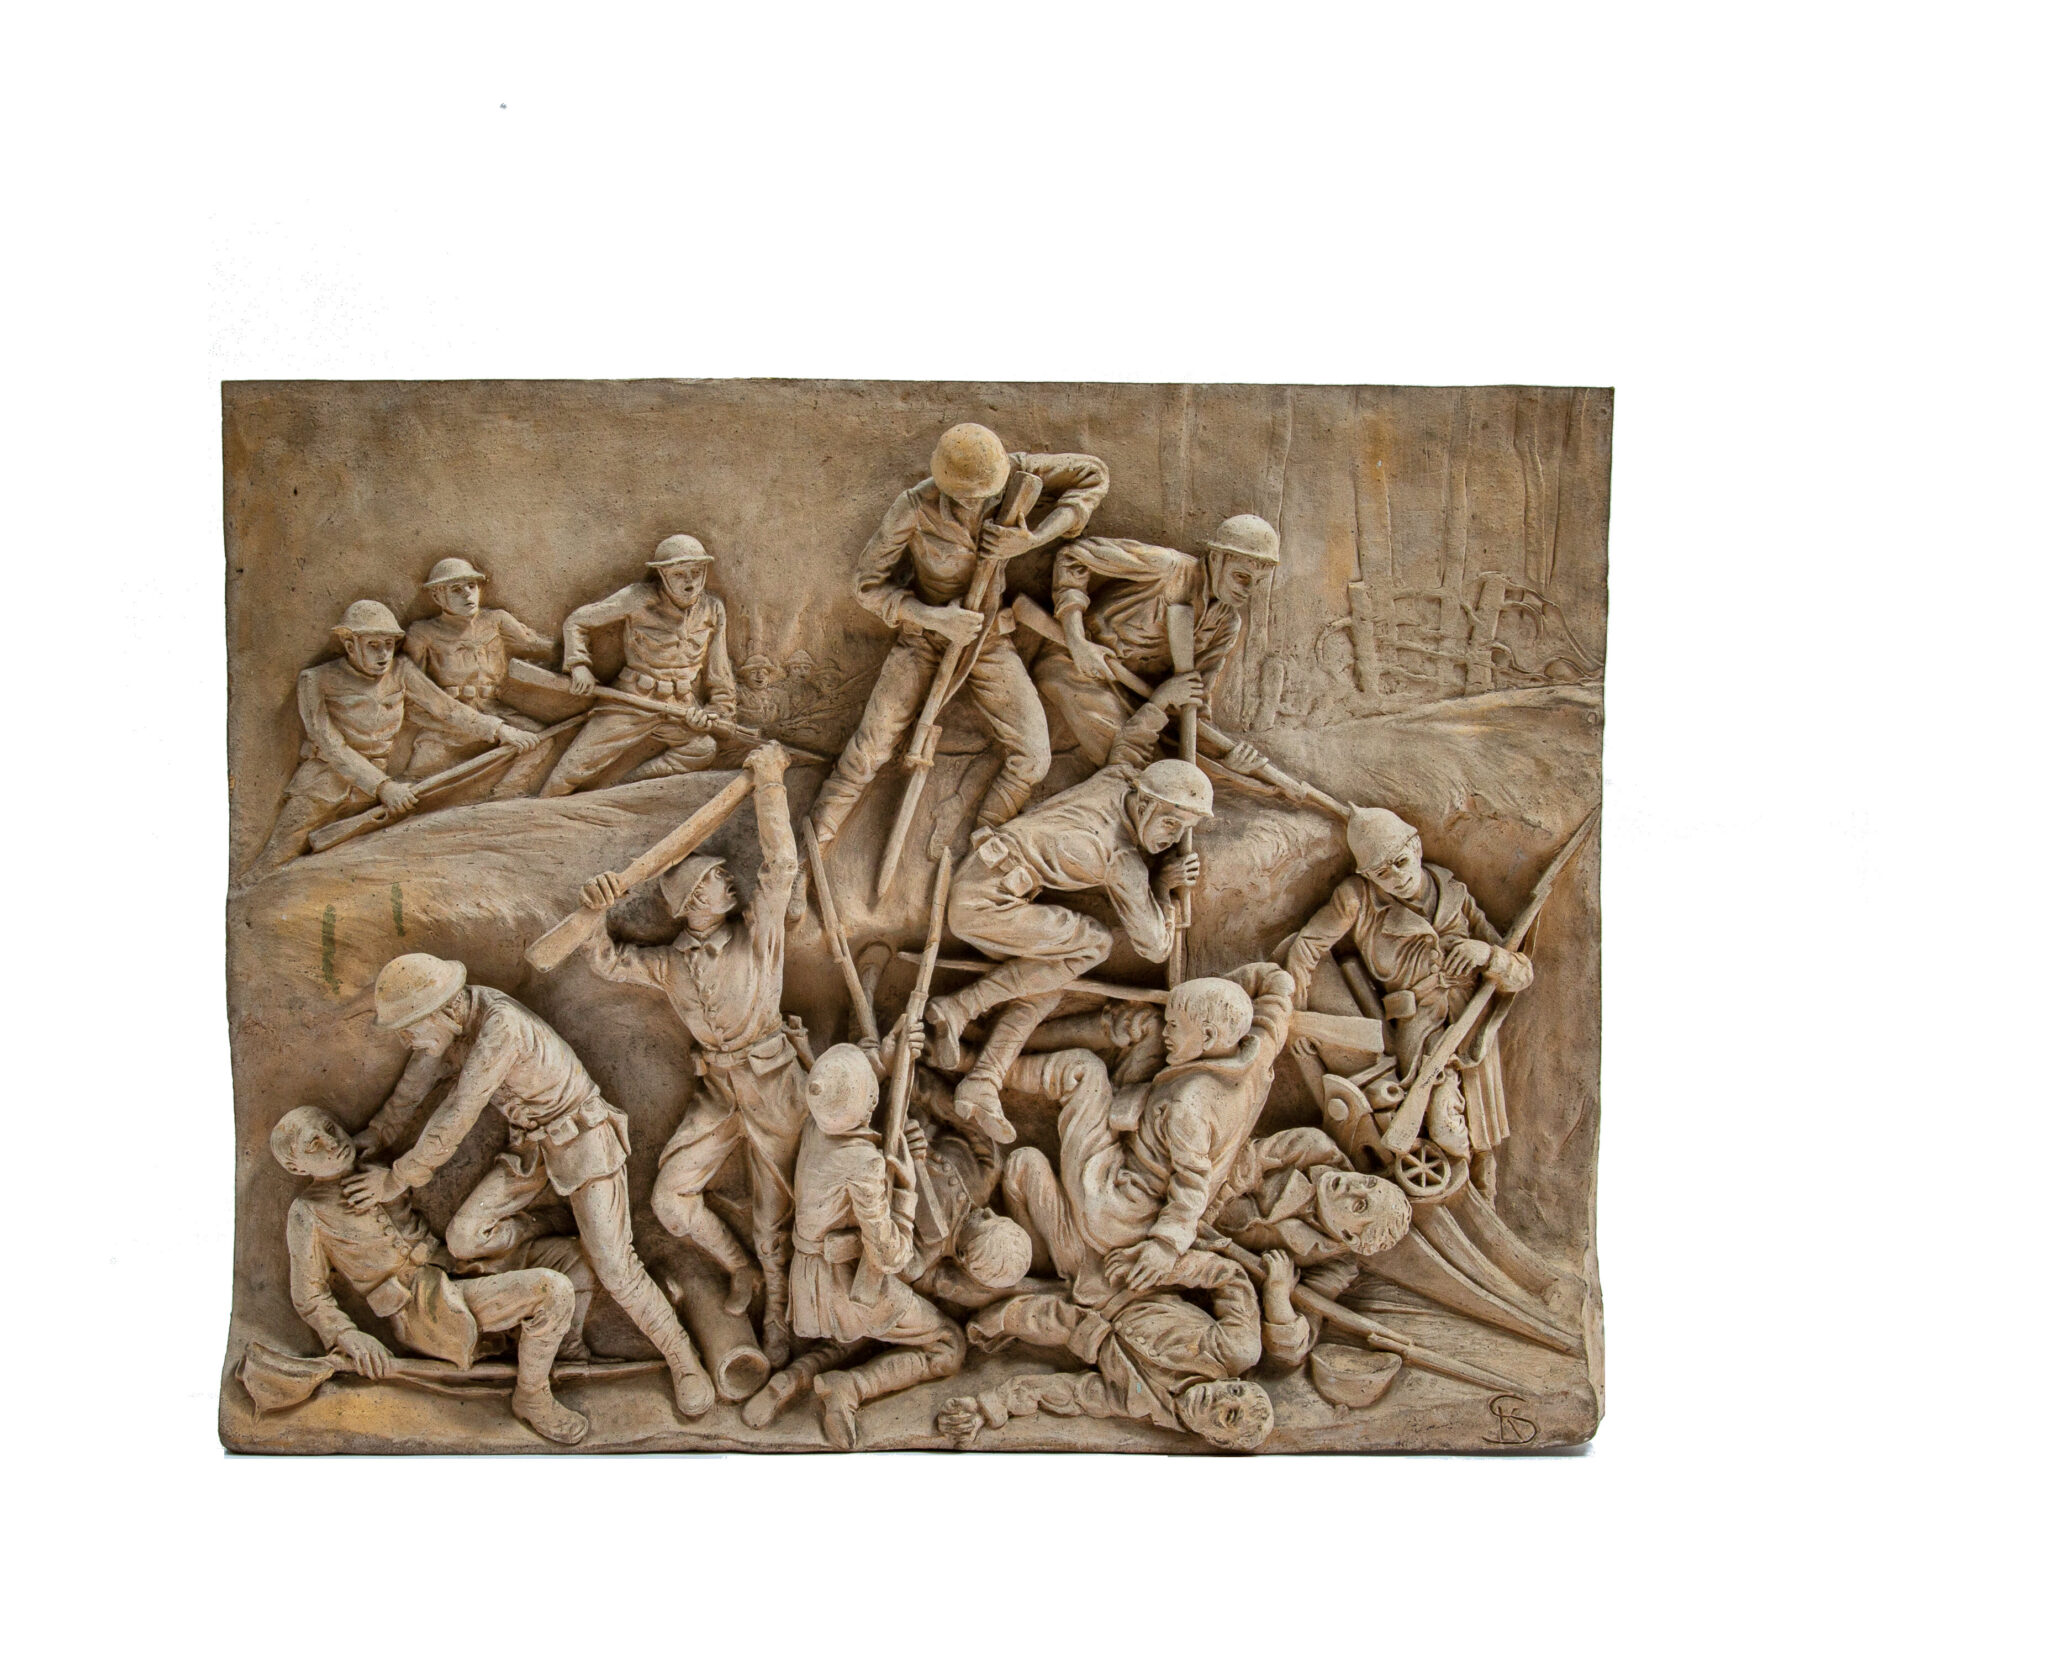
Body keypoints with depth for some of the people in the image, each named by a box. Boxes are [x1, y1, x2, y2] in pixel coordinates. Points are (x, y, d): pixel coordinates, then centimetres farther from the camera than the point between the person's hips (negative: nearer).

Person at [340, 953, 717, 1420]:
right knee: (464, 1238, -9)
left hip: (581, 1142, -7)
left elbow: (455, 1119, -29)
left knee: (614, 1267, -11)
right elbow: (418, 1077, 11)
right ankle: (529, 1234, 22)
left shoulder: (499, 1025, -33)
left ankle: (682, 1360, 7)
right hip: (530, 1146, 7)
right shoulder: (453, 1013, -7)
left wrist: (396, 1179, -19)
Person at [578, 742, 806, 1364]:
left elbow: (780, 864, -17)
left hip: (771, 1086, -4)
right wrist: (597, 911, -7)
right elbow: (609, 962, 13)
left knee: (772, 1211, 4)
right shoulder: (670, 965, 5)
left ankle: (776, 1316, 25)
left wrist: (768, 783, -24)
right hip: (717, 1092, 4)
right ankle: (740, 1268, 24)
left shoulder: (755, 933, -6)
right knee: (671, 1196, -2)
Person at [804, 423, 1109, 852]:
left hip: (989, 639, 2)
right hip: (924, 635, -2)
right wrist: (934, 618, -28)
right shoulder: (915, 508, -24)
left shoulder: (1010, 473, -20)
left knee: (1031, 758, -11)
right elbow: (867, 583, -16)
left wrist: (1033, 539, -24)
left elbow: (1093, 474, -11)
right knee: (868, 750, -8)